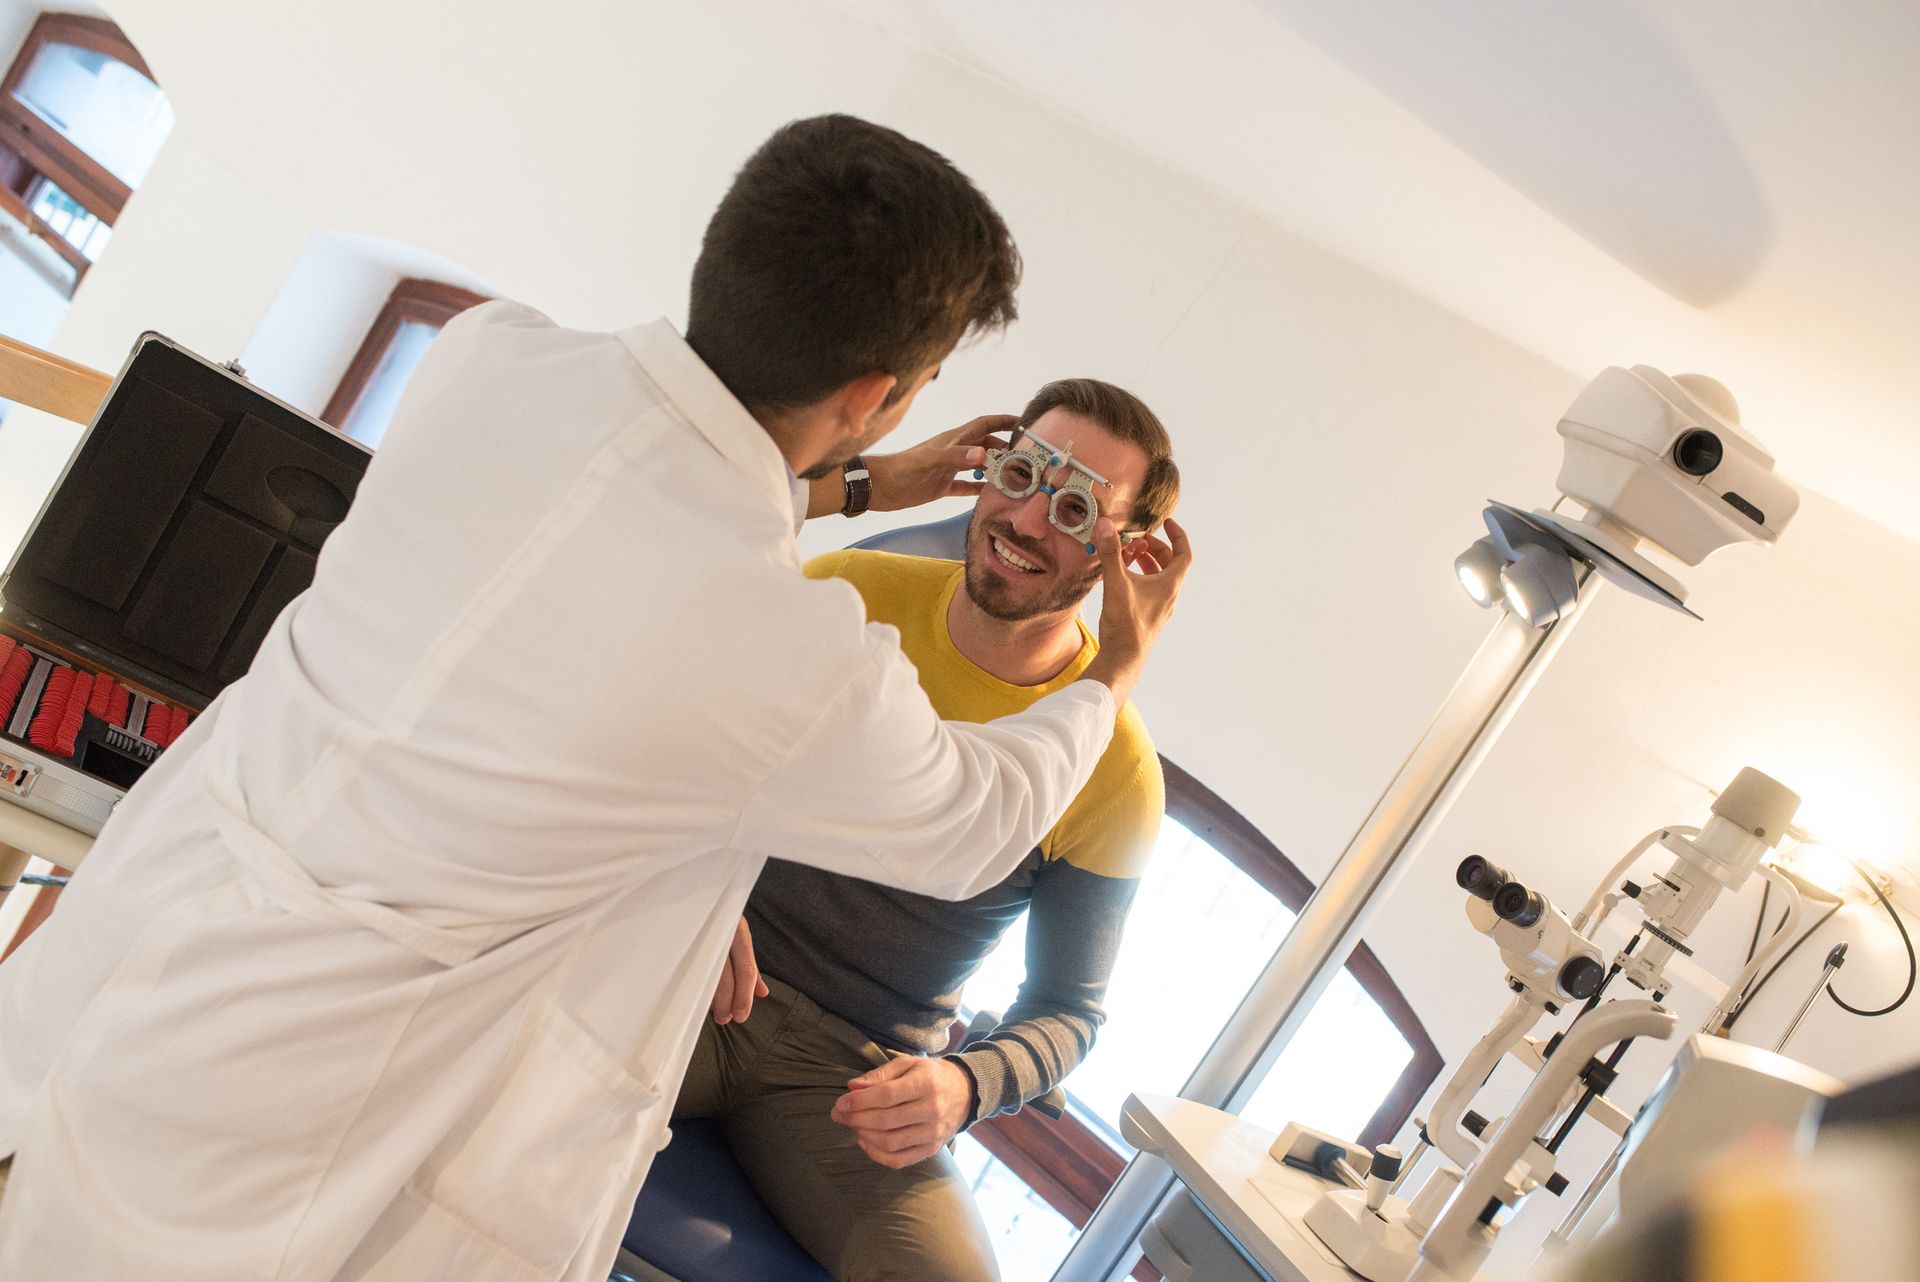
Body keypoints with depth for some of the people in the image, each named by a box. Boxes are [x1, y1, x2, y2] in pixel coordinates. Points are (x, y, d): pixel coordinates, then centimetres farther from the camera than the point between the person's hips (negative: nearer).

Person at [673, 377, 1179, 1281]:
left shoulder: (1117, 773, -5)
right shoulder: (848, 591, -1)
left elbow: (1067, 1010, 3)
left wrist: (964, 1086, -18)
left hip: (855, 1071, -1)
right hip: (698, 975, 1)